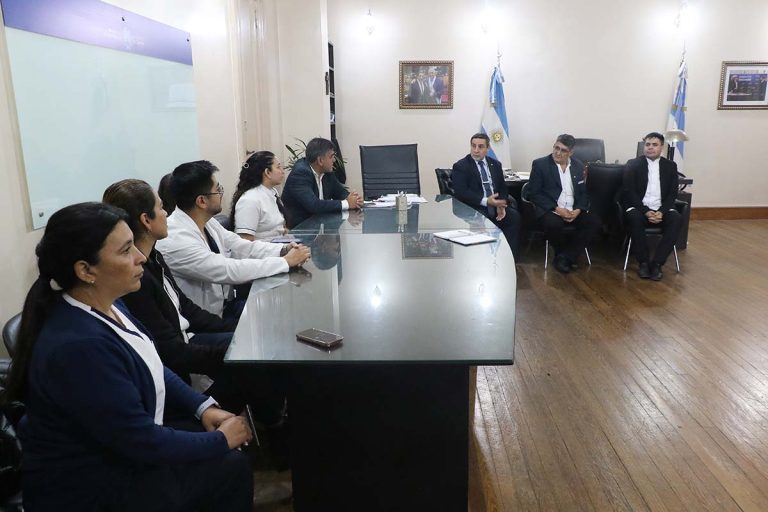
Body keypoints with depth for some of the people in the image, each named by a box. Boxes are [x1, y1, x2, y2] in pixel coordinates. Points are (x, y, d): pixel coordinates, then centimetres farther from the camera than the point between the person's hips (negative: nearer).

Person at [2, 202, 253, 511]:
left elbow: (152, 368, 10)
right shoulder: (77, 346, -33)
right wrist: (221, 440, -15)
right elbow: (143, 443, -27)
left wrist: (203, 407, -2)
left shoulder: (104, 306, -4)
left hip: (120, 447, 8)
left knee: (231, 463, 6)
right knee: (230, 468, -6)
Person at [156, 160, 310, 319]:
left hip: (226, 304, 7)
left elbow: (242, 247, 5)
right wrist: (286, 261, -20)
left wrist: (283, 250, -11)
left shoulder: (207, 222, -1)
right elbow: (232, 271, -27)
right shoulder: (175, 240, -26)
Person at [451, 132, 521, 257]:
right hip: (475, 208, -4)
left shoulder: (495, 164, 17)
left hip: (496, 205, 5)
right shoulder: (460, 166, 1)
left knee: (514, 216, -23)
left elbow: (502, 188, 13)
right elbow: (461, 193, -12)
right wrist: (485, 201, -22)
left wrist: (501, 205, -9)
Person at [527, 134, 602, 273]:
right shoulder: (540, 164, 0)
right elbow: (533, 193, -6)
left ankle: (565, 257, -14)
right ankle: (566, 255, -5)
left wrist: (577, 210, -8)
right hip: (549, 210, -4)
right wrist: (556, 209, -15)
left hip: (574, 211, 4)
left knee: (595, 222, -21)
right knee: (554, 224, -36)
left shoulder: (578, 166, 13)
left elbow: (584, 192, 14)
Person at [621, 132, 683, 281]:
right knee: (634, 218, -36)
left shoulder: (670, 166, 12)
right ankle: (643, 262, -24)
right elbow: (629, 192, -5)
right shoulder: (633, 164, 4)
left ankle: (656, 263, -26)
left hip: (662, 209, 2)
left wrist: (662, 212, -15)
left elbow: (673, 193, 5)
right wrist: (646, 211, -18)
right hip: (639, 208, -2)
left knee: (677, 219, -29)